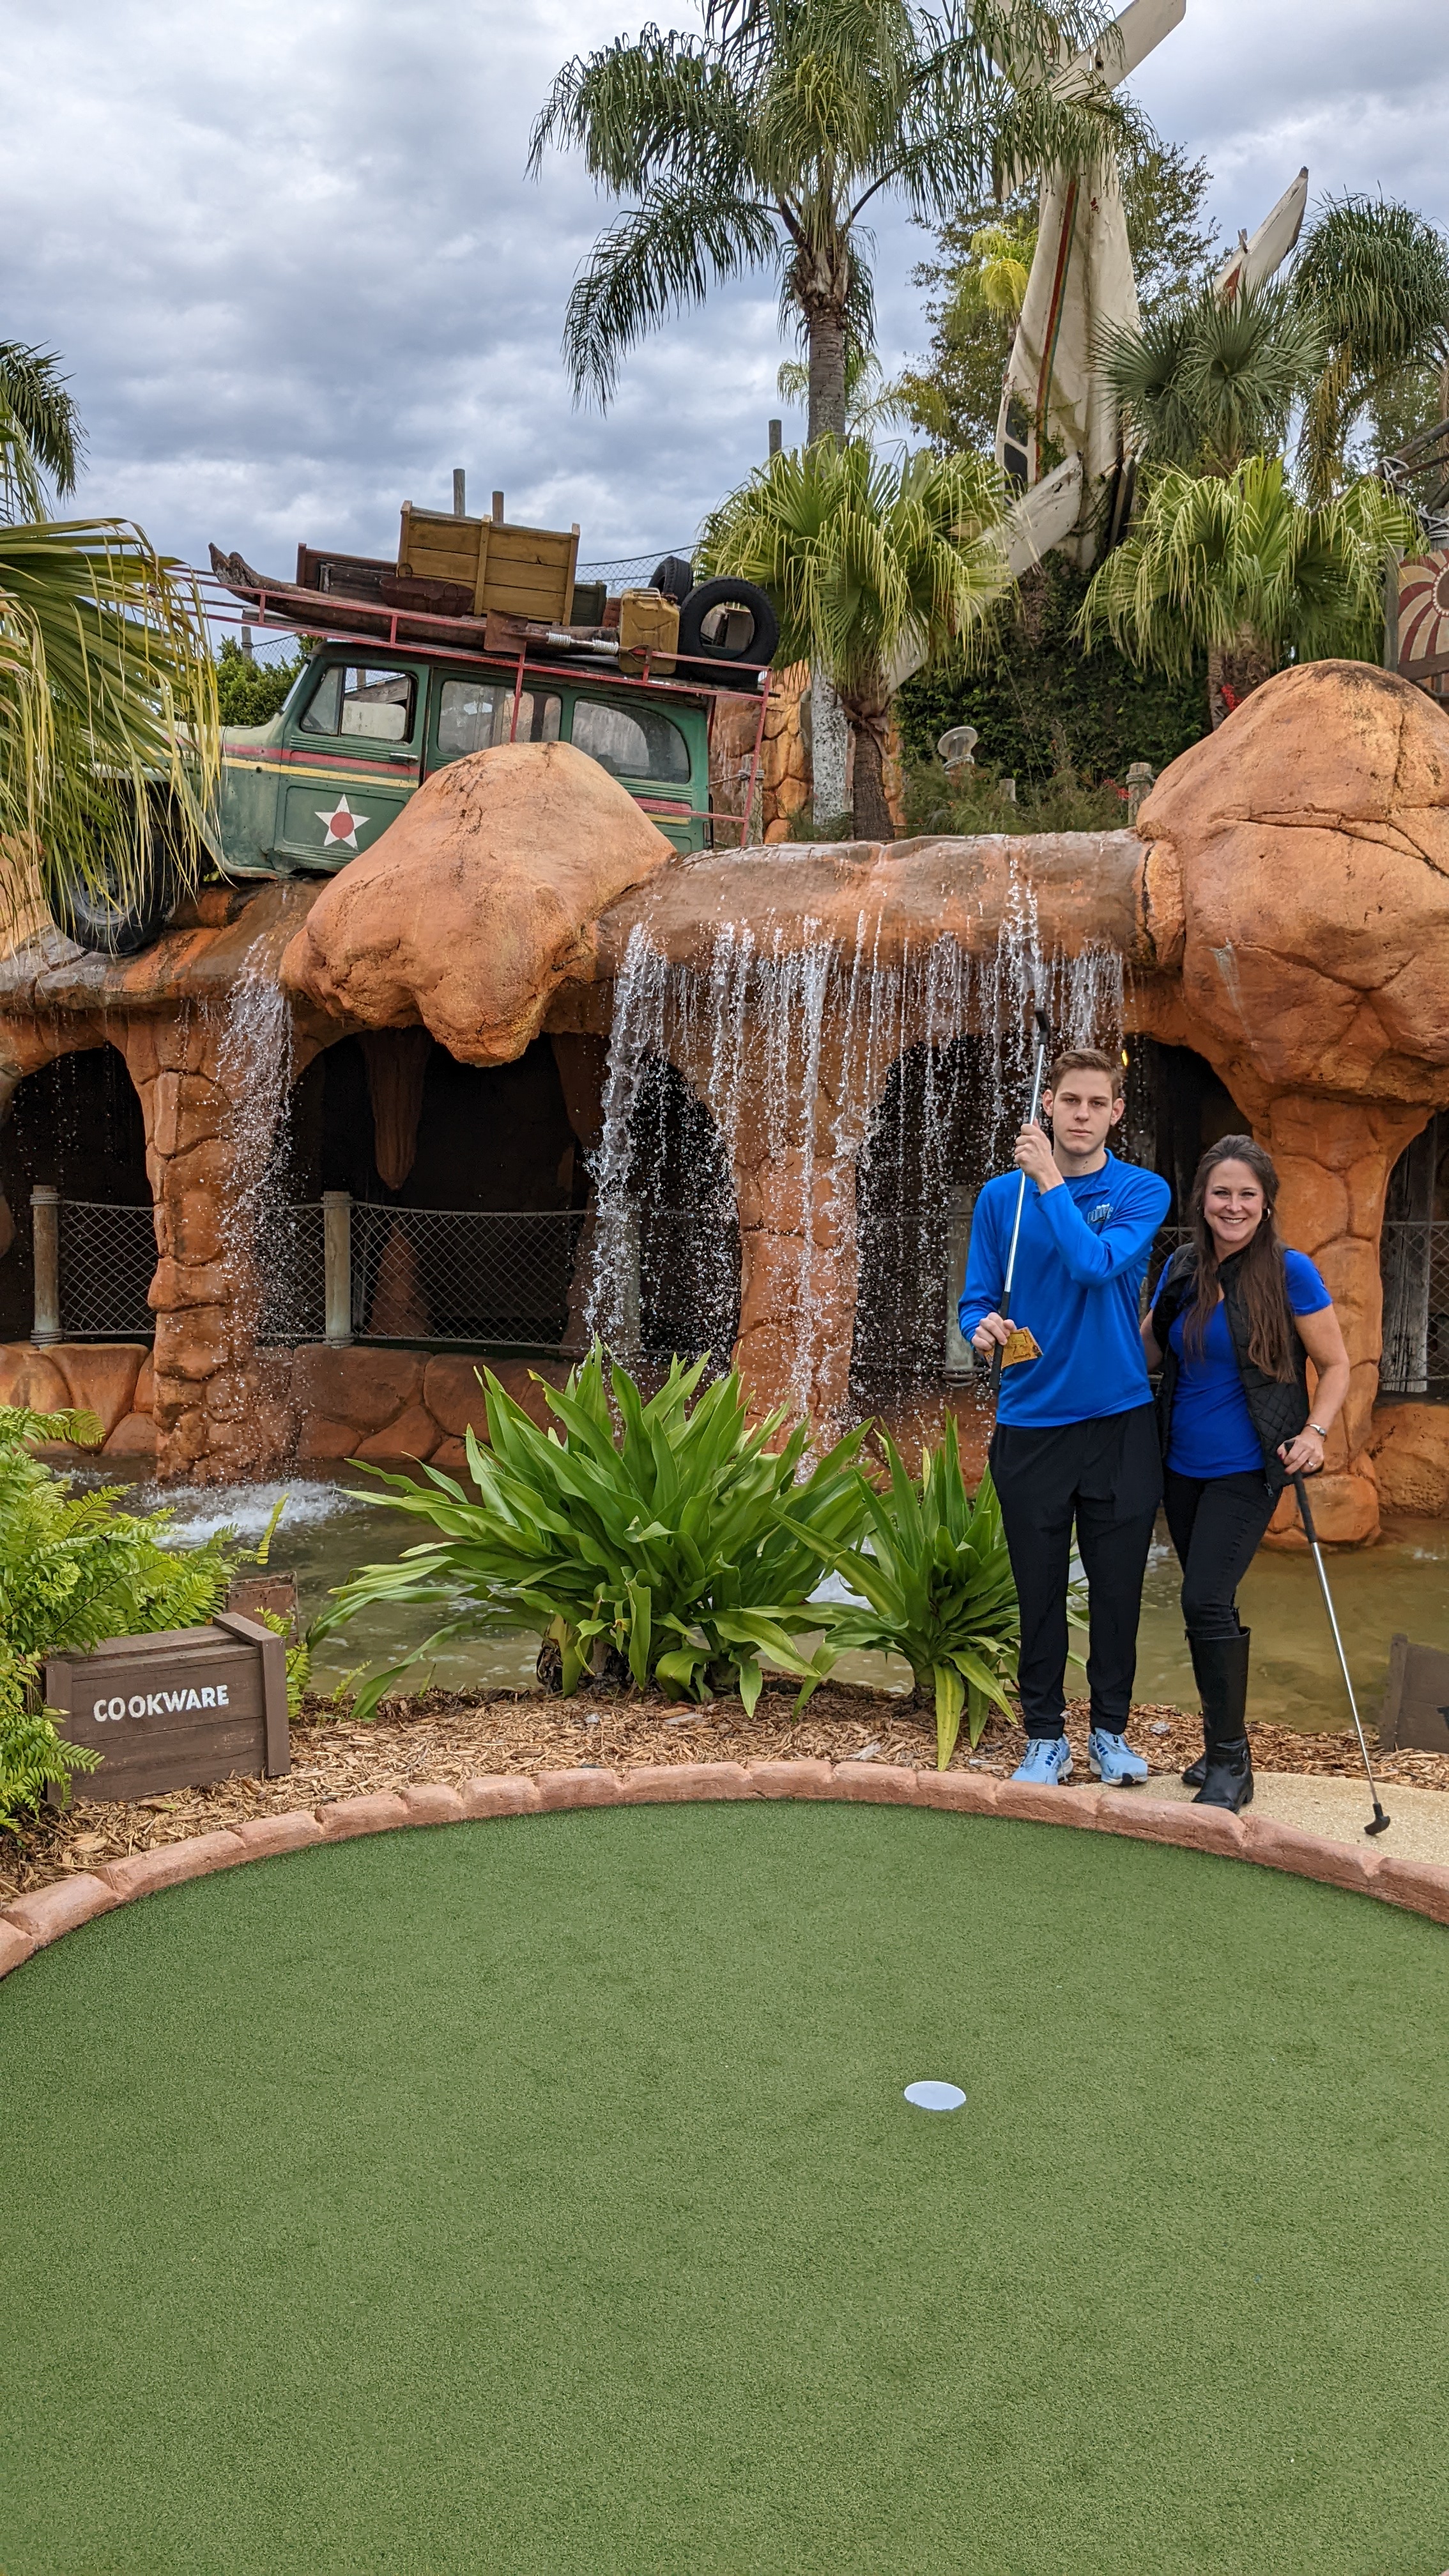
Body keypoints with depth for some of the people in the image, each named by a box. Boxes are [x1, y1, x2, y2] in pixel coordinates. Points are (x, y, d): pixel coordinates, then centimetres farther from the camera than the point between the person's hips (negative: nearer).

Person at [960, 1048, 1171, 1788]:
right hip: (1030, 1423, 1)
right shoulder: (1001, 1196, 3)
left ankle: (1111, 1730, 25)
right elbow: (978, 1301, 4)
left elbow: (1095, 1264, -20)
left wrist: (1049, 1180, -16)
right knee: (1039, 1592, 8)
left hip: (1120, 1422, -1)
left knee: (1118, 1588, 8)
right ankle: (1046, 1737, 21)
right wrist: (984, 1329, -18)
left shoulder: (1143, 1192, -2)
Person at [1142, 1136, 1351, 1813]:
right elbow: (1146, 1351, 13)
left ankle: (1230, 1762, 0)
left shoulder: (1290, 1272, -10)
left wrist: (1314, 1434, -18)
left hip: (1247, 1469, -5)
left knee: (1206, 1600, -14)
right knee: (1206, 1604, 12)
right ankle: (1222, 1746, 27)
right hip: (1182, 1465, 6)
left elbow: (1335, 1365, -4)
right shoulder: (1182, 1267, 5)